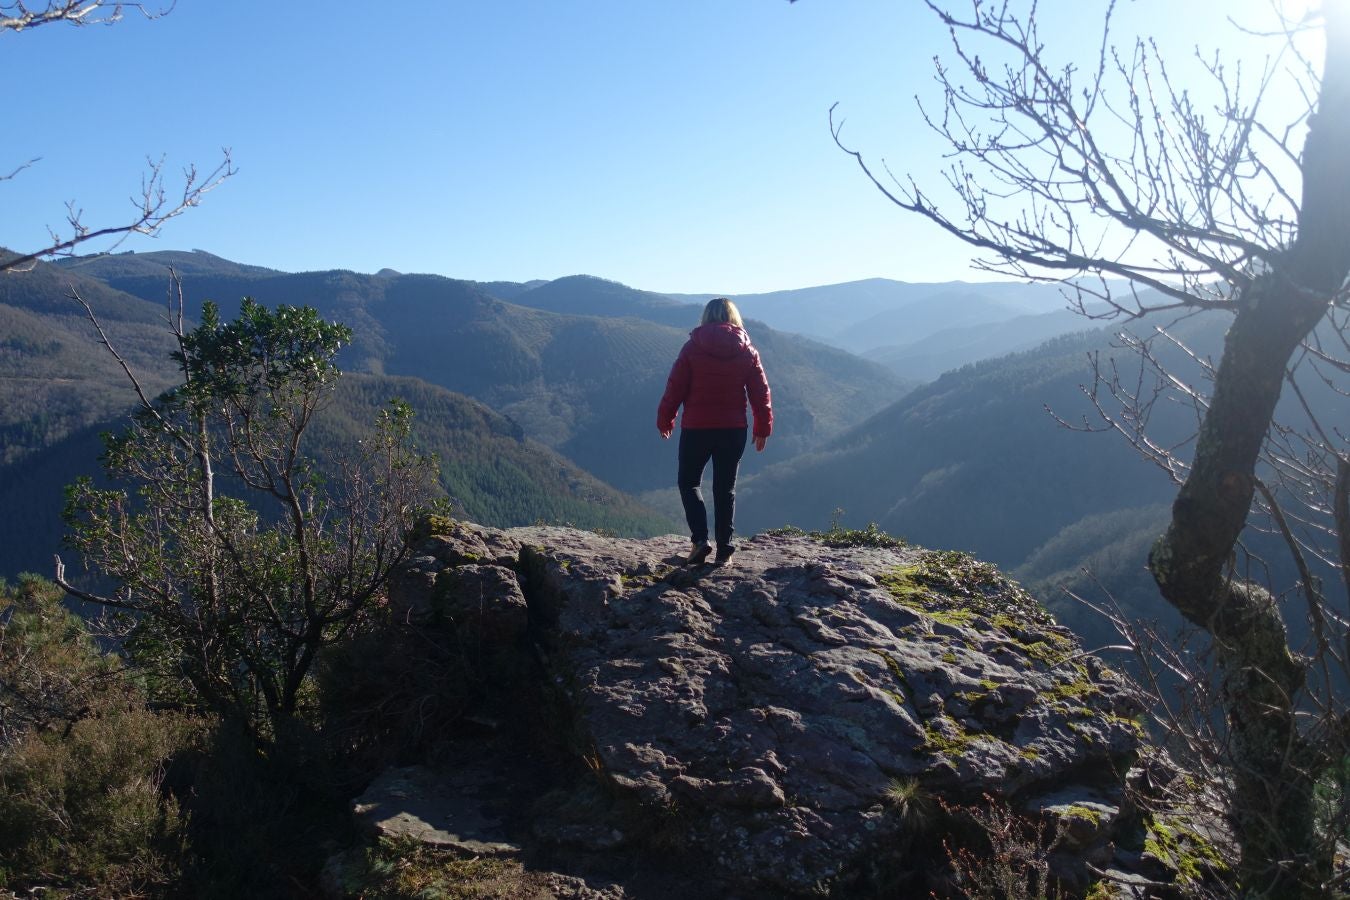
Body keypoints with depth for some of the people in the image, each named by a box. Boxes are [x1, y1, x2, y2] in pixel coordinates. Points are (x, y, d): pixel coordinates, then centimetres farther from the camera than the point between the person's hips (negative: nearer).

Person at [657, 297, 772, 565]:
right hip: (734, 430, 2)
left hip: (696, 428, -2)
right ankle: (724, 548, 10)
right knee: (725, 488, 11)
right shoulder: (747, 352, 2)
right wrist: (763, 428, 12)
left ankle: (700, 539, -5)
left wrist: (664, 420, 8)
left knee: (689, 482, 12)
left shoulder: (693, 347, -5)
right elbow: (761, 392, 4)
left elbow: (675, 387, -4)